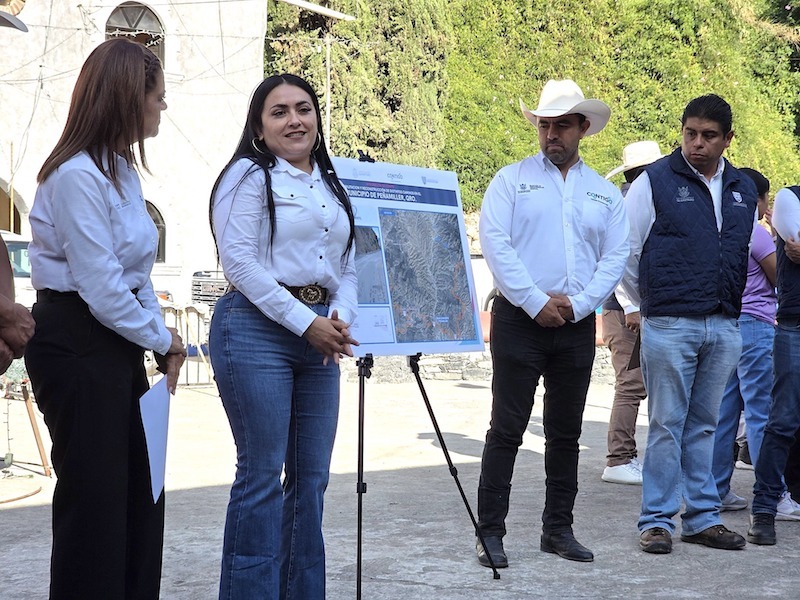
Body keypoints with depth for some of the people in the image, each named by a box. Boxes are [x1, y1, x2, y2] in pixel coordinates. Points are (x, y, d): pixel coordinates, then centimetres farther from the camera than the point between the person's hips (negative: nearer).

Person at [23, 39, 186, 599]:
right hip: (77, 346, -9)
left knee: (141, 486, 13)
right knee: (96, 493, 0)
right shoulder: (77, 176, -20)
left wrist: (158, 331, 4)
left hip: (118, 344, 9)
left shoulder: (122, 168, 11)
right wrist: (162, 339, -8)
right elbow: (102, 287, -22)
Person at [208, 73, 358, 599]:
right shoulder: (250, 176, -2)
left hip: (320, 333, 7)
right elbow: (240, 262, -12)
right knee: (262, 475, -5)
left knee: (312, 476, 8)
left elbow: (347, 264, 18)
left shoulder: (331, 183, 18)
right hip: (258, 329, -7)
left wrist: (341, 317, -2)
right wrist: (305, 321, -15)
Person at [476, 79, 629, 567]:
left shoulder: (606, 193, 12)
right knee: (507, 429, -4)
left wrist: (577, 304, -8)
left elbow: (615, 258, 6)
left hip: (577, 326, 3)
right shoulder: (513, 179, 3)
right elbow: (495, 243, -7)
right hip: (520, 321, -3)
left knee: (566, 432, 10)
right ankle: (490, 531, 1)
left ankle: (559, 528, 19)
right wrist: (536, 302, -13)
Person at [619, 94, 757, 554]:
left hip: (725, 327, 4)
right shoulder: (655, 181, -2)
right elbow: (624, 252, 1)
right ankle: (657, 520, 6)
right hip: (670, 326, -4)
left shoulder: (744, 191, 13)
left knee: (704, 425, 11)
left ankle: (704, 517, 18)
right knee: (667, 425, -1)